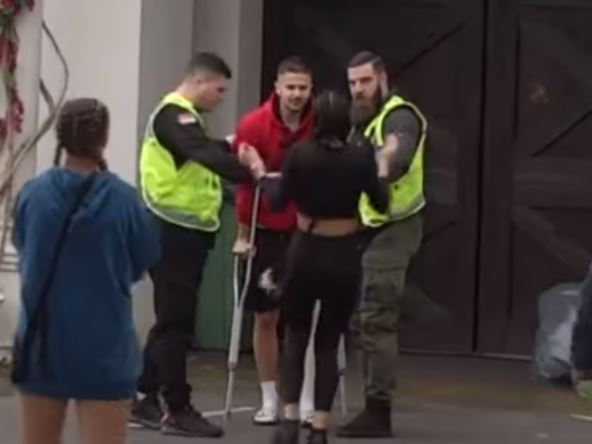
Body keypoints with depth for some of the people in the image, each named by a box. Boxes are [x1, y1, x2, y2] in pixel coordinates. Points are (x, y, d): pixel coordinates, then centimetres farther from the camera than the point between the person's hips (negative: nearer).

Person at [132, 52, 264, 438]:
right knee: (176, 322, -6)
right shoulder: (174, 114, -16)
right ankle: (178, 411, -2)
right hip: (173, 233, -10)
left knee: (172, 319, 14)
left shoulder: (184, 116, 19)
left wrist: (228, 146, 8)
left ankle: (145, 399, 21)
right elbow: (206, 156, -30)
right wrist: (253, 175, -37)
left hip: (184, 233, 10)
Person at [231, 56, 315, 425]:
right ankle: (269, 398, 16)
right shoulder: (254, 125, -11)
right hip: (268, 231, 0)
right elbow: (245, 181, -6)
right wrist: (243, 235, -2)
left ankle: (306, 396, 6)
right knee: (266, 316, 6)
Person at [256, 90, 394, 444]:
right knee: (329, 342, 9)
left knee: (296, 336, 14)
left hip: (306, 252, 0)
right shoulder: (361, 157, -8)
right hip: (344, 256, 0)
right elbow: (381, 204, 3)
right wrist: (384, 166, 18)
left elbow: (278, 201, -3)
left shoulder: (300, 154, -11)